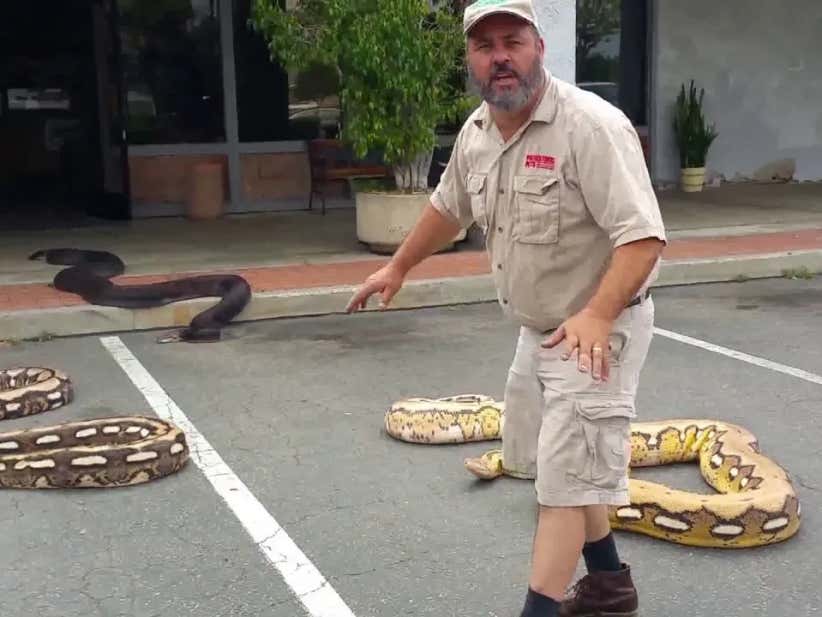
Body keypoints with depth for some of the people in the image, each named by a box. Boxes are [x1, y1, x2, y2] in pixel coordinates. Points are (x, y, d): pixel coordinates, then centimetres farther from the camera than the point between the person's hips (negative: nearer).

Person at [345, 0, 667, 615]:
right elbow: (448, 207, 19)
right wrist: (397, 267, 27)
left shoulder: (591, 125, -25)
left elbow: (643, 235, -29)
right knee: (547, 461, 21)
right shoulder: (476, 133, 0)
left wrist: (597, 316, -41)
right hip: (538, 329, 9)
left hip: (597, 332, -9)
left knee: (564, 478, -7)